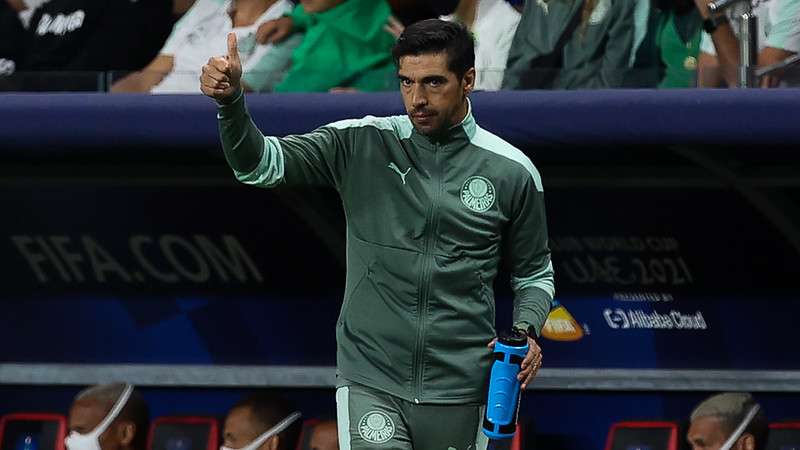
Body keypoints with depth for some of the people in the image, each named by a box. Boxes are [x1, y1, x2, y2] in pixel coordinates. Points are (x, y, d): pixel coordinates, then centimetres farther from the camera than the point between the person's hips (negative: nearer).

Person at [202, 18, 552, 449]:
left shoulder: (513, 171, 2)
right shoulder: (362, 144, 0)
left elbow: (534, 273, 13)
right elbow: (259, 164, -8)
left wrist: (526, 331, -7)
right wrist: (231, 100, -27)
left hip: (458, 391, 1)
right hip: (371, 381, -1)